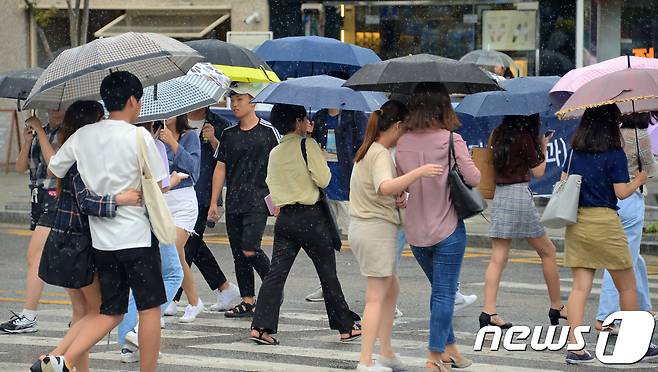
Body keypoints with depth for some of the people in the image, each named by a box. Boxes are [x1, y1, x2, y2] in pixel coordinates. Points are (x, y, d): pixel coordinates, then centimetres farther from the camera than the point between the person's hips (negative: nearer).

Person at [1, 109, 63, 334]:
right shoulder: (40, 133, 15)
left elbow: (53, 161, -19)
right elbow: (21, 167, 11)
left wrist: (39, 130, -14)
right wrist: (27, 141, -5)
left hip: (56, 198, -8)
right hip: (39, 197, 8)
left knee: (35, 256, -14)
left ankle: (28, 318, -15)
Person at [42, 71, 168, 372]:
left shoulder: (83, 136, 4)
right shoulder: (139, 136, -11)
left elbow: (53, 169, 14)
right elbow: (157, 187, -7)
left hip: (102, 238, 6)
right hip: (136, 235, -6)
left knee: (110, 312, 12)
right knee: (149, 308, 8)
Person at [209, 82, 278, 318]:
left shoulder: (268, 132, -2)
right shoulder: (228, 135, 12)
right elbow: (220, 168, 15)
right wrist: (214, 203, 11)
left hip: (258, 202, -6)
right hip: (233, 204, 6)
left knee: (249, 250, -16)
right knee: (238, 254, 5)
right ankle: (247, 302, 11)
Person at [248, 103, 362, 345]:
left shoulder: (275, 153, 10)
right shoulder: (307, 145, -9)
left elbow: (272, 184, 14)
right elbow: (323, 179, -12)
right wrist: (322, 162, 6)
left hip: (284, 218, 5)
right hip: (310, 216, -5)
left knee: (276, 272, 2)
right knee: (328, 273, 5)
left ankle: (261, 326, -10)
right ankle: (346, 328, 12)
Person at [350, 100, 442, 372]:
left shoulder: (366, 151, 13)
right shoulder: (381, 154, -18)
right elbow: (385, 187, -37)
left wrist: (398, 196, 0)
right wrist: (419, 172, -40)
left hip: (361, 226, 10)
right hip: (378, 228, -10)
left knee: (392, 288, 20)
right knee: (377, 296, -5)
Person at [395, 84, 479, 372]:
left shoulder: (403, 143, 0)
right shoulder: (451, 140, -13)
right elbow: (474, 178, -11)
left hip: (415, 232, 5)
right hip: (447, 230, -5)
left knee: (440, 289, 20)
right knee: (444, 293, 2)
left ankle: (449, 347, 26)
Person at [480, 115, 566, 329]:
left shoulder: (498, 135, 8)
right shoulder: (524, 137, -10)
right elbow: (538, 171, -5)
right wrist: (543, 147, 9)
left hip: (499, 196, 6)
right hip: (519, 196, -6)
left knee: (498, 258, 0)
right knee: (548, 252, 10)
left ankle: (488, 311, -12)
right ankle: (556, 308, 15)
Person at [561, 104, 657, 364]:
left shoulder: (575, 152, 5)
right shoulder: (615, 154, -11)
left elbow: (563, 183, 8)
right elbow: (621, 192, -11)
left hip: (576, 223, 5)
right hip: (604, 220, -5)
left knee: (580, 286, 3)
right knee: (627, 286, 11)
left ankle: (574, 347, -5)